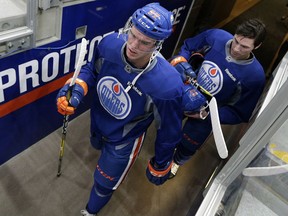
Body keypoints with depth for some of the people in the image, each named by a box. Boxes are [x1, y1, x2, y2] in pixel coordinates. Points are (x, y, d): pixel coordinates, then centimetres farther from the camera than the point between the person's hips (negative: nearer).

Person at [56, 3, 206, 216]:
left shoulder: (167, 85, -41)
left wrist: (160, 166, -7)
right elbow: (93, 70, -5)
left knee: (104, 183, 20)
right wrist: (78, 87, -25)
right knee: (98, 145, 40)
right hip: (98, 119, 5)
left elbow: (169, 131, -22)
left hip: (124, 140, -4)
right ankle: (106, 150, 81)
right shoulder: (109, 44, -29)